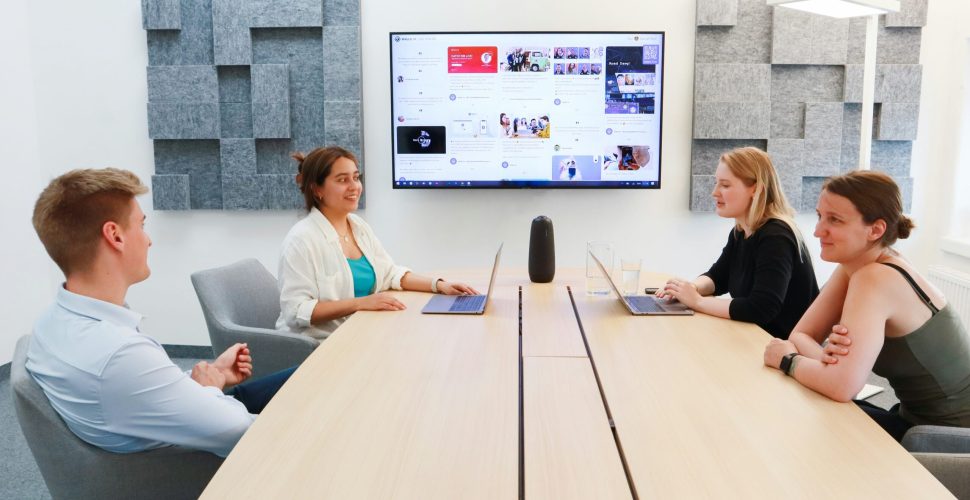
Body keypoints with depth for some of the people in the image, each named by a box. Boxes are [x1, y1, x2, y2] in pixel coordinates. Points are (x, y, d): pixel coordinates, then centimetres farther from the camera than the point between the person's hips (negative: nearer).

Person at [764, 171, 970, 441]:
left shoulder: (876, 278, -27)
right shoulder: (853, 265, -2)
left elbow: (843, 386, -34)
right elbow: (801, 335, 0)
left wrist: (788, 359, -15)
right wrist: (827, 356, -22)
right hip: (916, 418, 7)